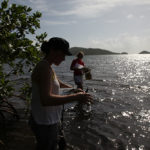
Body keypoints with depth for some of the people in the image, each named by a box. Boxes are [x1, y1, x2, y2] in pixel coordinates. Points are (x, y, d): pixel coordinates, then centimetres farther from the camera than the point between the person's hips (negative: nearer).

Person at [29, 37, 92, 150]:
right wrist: (76, 97, -33)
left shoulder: (47, 67, 7)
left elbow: (58, 82, 25)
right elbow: (46, 100, -35)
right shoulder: (44, 68, -24)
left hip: (51, 119, 10)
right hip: (44, 123, -9)